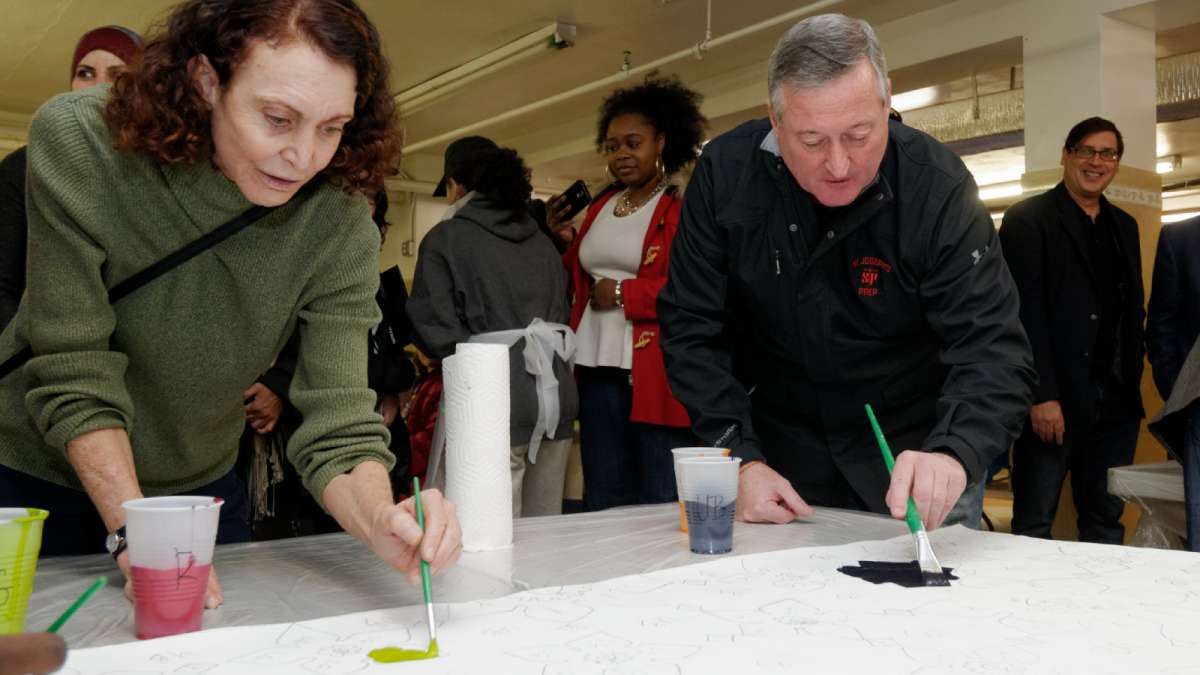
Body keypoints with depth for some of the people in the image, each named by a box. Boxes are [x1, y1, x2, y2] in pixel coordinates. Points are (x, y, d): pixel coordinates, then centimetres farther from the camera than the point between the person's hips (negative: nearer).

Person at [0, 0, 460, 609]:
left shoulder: (339, 227, -22)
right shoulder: (77, 141, -25)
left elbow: (337, 425, -24)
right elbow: (74, 374, -24)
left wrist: (381, 518, -44)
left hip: (197, 487, 2)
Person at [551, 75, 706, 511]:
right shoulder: (600, 206, 16)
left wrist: (624, 293, -13)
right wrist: (559, 241, 8)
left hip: (657, 375, -7)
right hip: (598, 369, 7)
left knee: (663, 508, 1)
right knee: (603, 504, 14)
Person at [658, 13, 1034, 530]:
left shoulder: (938, 189, -21)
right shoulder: (725, 174, -16)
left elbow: (991, 349, -26)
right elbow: (692, 332, -12)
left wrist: (952, 454, -46)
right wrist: (741, 461, -22)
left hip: (913, 458, -1)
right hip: (779, 457, 2)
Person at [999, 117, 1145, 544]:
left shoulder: (1124, 226, 18)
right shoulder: (1027, 219, -2)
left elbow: (1133, 312, 18)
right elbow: (1024, 311, -11)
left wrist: (1132, 382, 7)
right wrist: (1041, 395, -17)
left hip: (1114, 398, 6)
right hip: (1054, 398, -6)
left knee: (1106, 521, 10)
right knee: (1034, 526, 0)